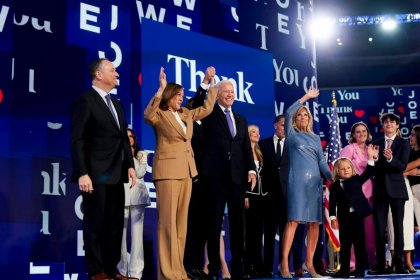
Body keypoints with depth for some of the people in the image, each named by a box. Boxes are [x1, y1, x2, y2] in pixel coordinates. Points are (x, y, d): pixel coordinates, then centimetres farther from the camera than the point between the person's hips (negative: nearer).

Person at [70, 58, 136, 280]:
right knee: (95, 224, 0)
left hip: (116, 175, 8)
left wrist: (129, 165, 8)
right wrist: (82, 173, -20)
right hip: (96, 176, -8)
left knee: (115, 224, 9)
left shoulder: (117, 104, 19)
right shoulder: (85, 101, -6)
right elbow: (77, 140, -12)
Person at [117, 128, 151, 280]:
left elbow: (140, 173, 1)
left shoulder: (142, 155, 16)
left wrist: (130, 156, 3)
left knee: (136, 232, -9)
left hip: (137, 195, 0)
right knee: (121, 232, -3)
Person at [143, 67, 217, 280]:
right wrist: (161, 89, -31)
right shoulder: (159, 115, -4)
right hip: (167, 171, -7)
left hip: (186, 171, 7)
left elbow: (207, 108, 24)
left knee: (181, 221, 8)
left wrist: (212, 84, 20)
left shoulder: (186, 115, 16)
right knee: (168, 221, -7)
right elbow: (147, 115, -26)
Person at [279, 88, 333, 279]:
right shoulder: (291, 134, 10)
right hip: (297, 181, -5)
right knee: (293, 220, -14)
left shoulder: (315, 138, 21)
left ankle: (309, 262, 7)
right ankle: (284, 263, -15)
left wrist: (331, 176, 1)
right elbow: (288, 112, -3)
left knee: (314, 222, 1)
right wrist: (306, 97, 2)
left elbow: (321, 161, 16)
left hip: (315, 182, 5)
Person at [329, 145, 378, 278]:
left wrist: (370, 158, -7)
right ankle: (344, 270, 11)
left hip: (357, 215, 0)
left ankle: (360, 270, 8)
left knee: (359, 243, 2)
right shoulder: (334, 186, 5)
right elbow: (332, 203, 2)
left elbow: (368, 173, 1)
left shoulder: (357, 180, 8)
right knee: (344, 245, 6)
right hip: (344, 218, 1)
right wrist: (333, 218, -6)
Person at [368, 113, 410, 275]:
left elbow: (402, 166, -8)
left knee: (398, 226, 0)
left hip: (396, 189, -2)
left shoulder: (403, 144, 5)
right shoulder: (376, 144, 11)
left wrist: (390, 159, -25)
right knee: (379, 228, -1)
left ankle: (398, 263, 4)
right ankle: (380, 265, 1)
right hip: (380, 189, 2)